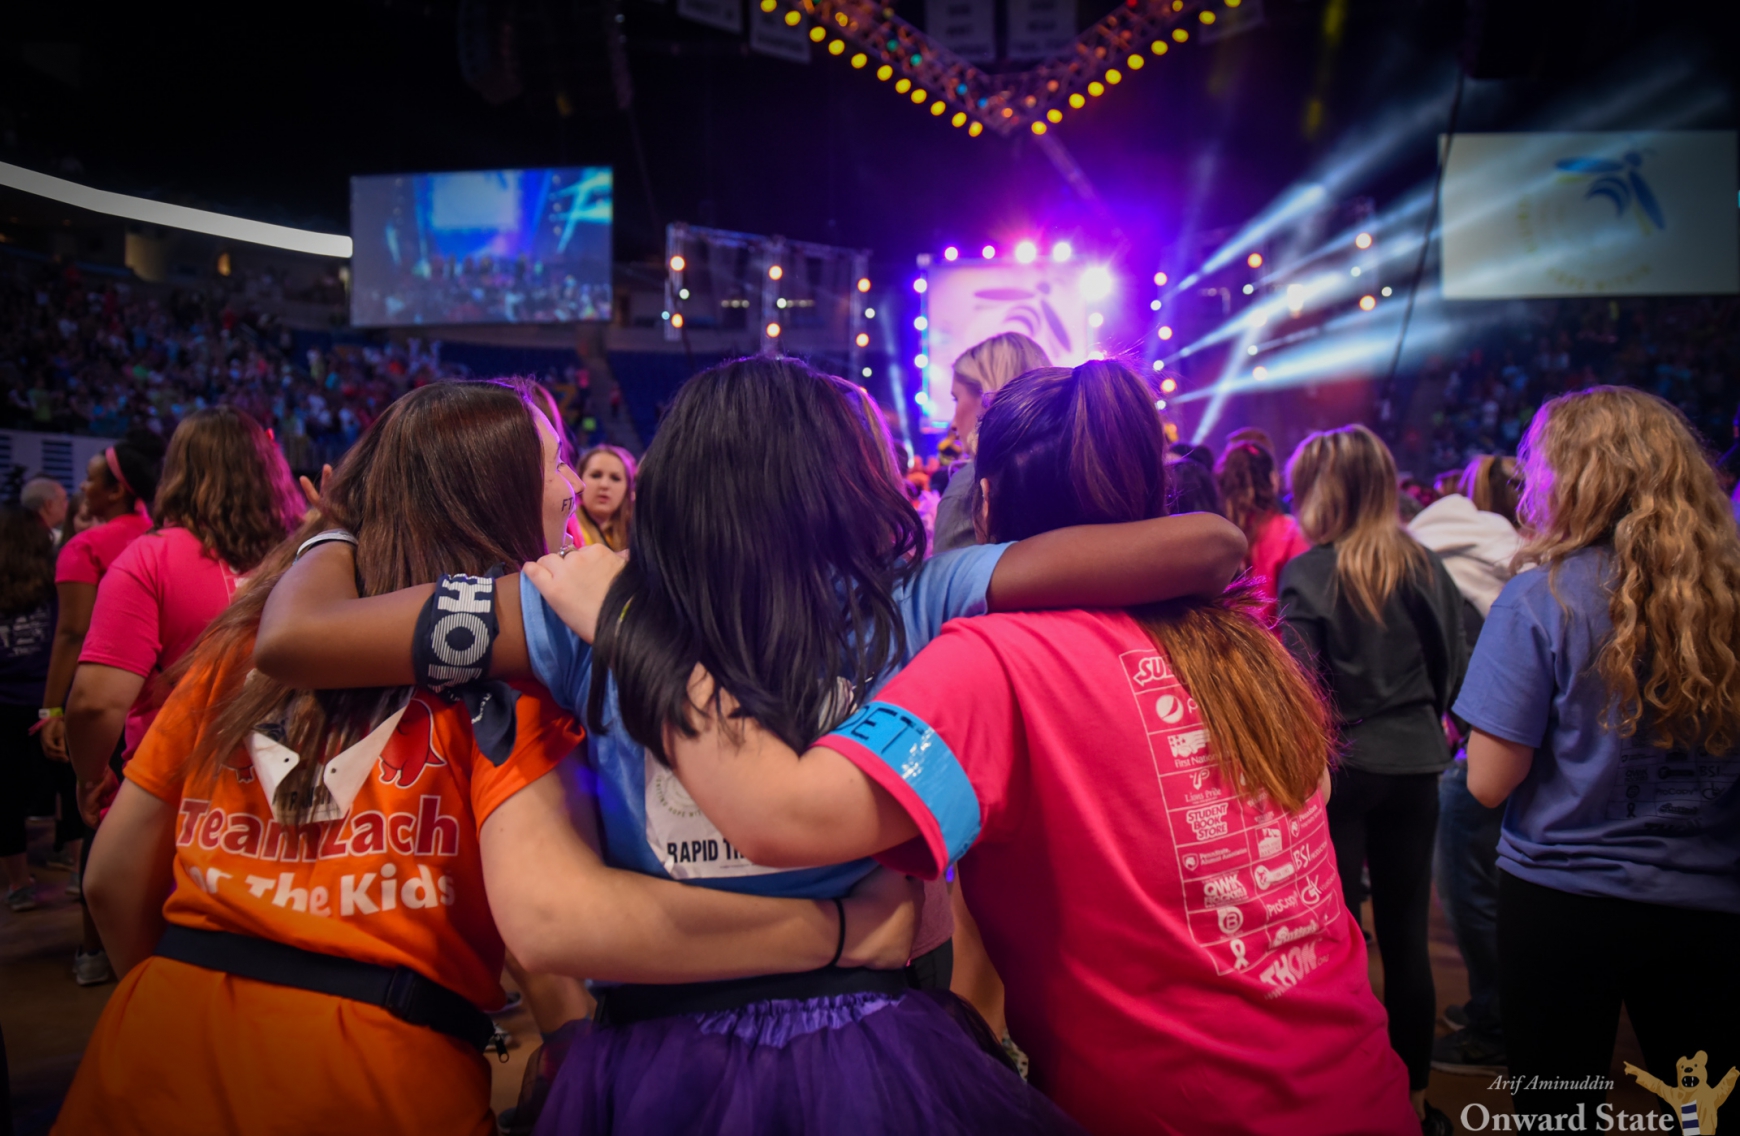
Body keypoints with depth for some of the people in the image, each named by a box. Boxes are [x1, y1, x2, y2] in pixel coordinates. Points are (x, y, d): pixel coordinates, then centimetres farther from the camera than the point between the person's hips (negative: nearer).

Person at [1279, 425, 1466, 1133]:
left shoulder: (1308, 574, -12)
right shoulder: (1424, 566, 1)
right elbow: (1453, 665, 7)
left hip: (1338, 766, -4)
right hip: (1414, 765, 4)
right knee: (1405, 935, 12)